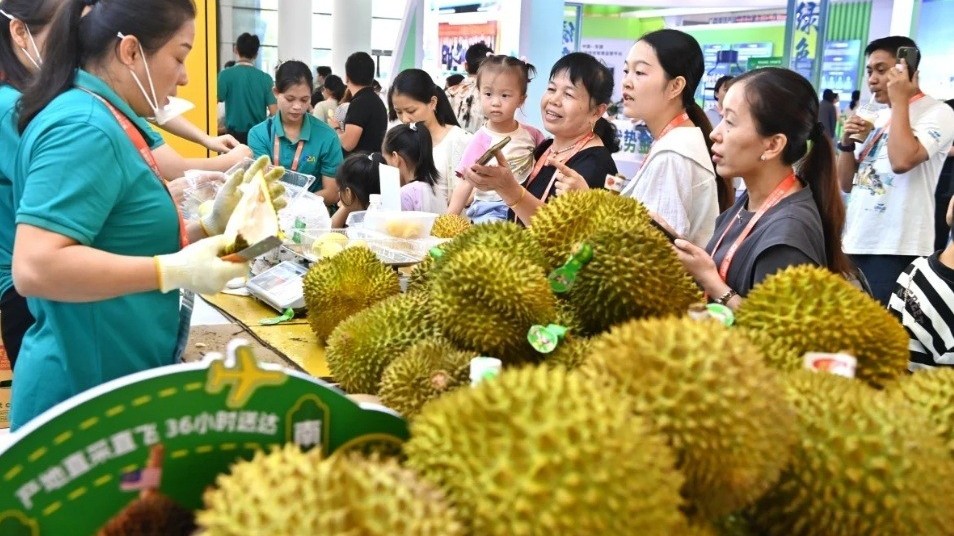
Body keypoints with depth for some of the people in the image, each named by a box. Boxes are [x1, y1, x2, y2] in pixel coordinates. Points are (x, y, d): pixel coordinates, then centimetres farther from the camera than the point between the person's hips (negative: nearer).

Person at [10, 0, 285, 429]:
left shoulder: (104, 122, 10)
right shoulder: (84, 129, -20)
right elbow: (35, 268, -29)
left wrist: (211, 223, 2)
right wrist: (176, 272, -25)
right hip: (87, 391, -10)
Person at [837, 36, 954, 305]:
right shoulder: (879, 118, 16)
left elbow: (902, 161, -25)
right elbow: (847, 183, 18)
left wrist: (899, 100, -15)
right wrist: (847, 142, 1)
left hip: (896, 250, -7)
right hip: (855, 243, 7)